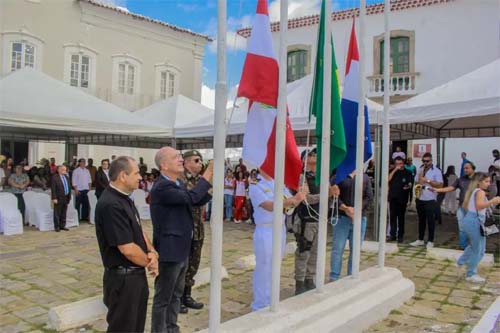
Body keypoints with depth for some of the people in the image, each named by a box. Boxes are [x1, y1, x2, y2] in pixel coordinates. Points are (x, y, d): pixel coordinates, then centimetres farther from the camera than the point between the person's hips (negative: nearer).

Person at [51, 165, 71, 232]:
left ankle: (62, 226, 20)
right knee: (57, 213, 0)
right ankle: (57, 227, 8)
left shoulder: (66, 177, 13)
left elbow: (69, 187, 16)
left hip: (66, 198, 6)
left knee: (64, 213, 11)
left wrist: (69, 197, 10)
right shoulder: (55, 177, -8)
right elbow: (53, 189, -12)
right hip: (58, 198, -6)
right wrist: (54, 198, -17)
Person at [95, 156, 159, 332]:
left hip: (137, 274, 9)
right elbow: (128, 249, -26)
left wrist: (152, 251, -7)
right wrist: (150, 263, -9)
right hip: (123, 278, -9)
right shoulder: (110, 205, -25)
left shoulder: (125, 198, 8)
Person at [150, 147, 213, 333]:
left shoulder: (178, 184, 8)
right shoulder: (161, 187, -22)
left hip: (181, 250, 10)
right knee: (163, 298, 7)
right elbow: (191, 197, -32)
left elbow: (199, 201, 13)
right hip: (169, 251, -9)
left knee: (176, 295, 22)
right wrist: (208, 174, -23)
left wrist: (212, 183, -2)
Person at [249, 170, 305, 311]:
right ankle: (260, 306, 13)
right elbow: (269, 206, -22)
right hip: (265, 231, -6)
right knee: (263, 270, 1)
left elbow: (291, 202, 5)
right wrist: (291, 200, -35)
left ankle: (270, 302, 30)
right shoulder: (256, 185, -10)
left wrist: (297, 198, -19)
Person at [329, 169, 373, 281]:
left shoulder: (365, 178, 9)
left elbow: (369, 198, 2)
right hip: (342, 217, -2)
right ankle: (334, 278, 5)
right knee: (338, 249, -2)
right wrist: (345, 208, -18)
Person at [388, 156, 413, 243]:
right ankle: (393, 235, 9)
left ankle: (400, 236, 10)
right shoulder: (393, 172, 11)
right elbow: (388, 179, -7)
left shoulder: (407, 173, 4)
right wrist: (395, 169, -11)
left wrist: (408, 186, -29)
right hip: (393, 198, 2)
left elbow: (410, 183, -5)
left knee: (401, 218, 3)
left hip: (402, 198, -2)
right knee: (393, 217, 3)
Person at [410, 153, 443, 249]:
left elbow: (440, 185, -11)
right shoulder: (420, 170, 12)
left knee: (431, 221, 1)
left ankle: (430, 241, 9)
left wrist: (428, 181, -18)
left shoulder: (436, 171, -5)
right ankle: (420, 239, 20)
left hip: (430, 200, -5)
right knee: (421, 220, 12)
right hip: (420, 199, 5)